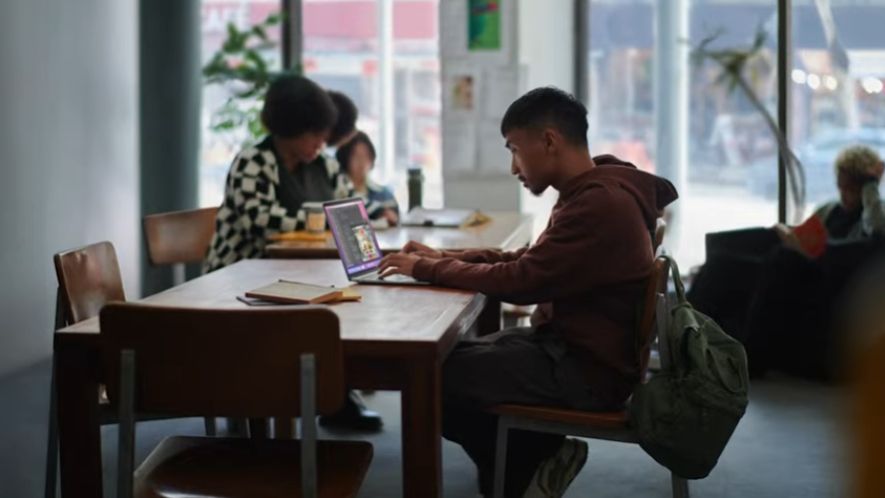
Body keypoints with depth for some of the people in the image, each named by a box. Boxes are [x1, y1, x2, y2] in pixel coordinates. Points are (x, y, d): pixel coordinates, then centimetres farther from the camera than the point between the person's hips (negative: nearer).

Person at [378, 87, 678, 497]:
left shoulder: (599, 203, -24)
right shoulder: (593, 191, 9)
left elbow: (521, 282, -23)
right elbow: (529, 261, 18)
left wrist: (426, 269, -11)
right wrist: (443, 257, 8)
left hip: (587, 370, -10)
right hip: (572, 347, 10)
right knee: (452, 357, 14)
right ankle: (537, 458, 10)